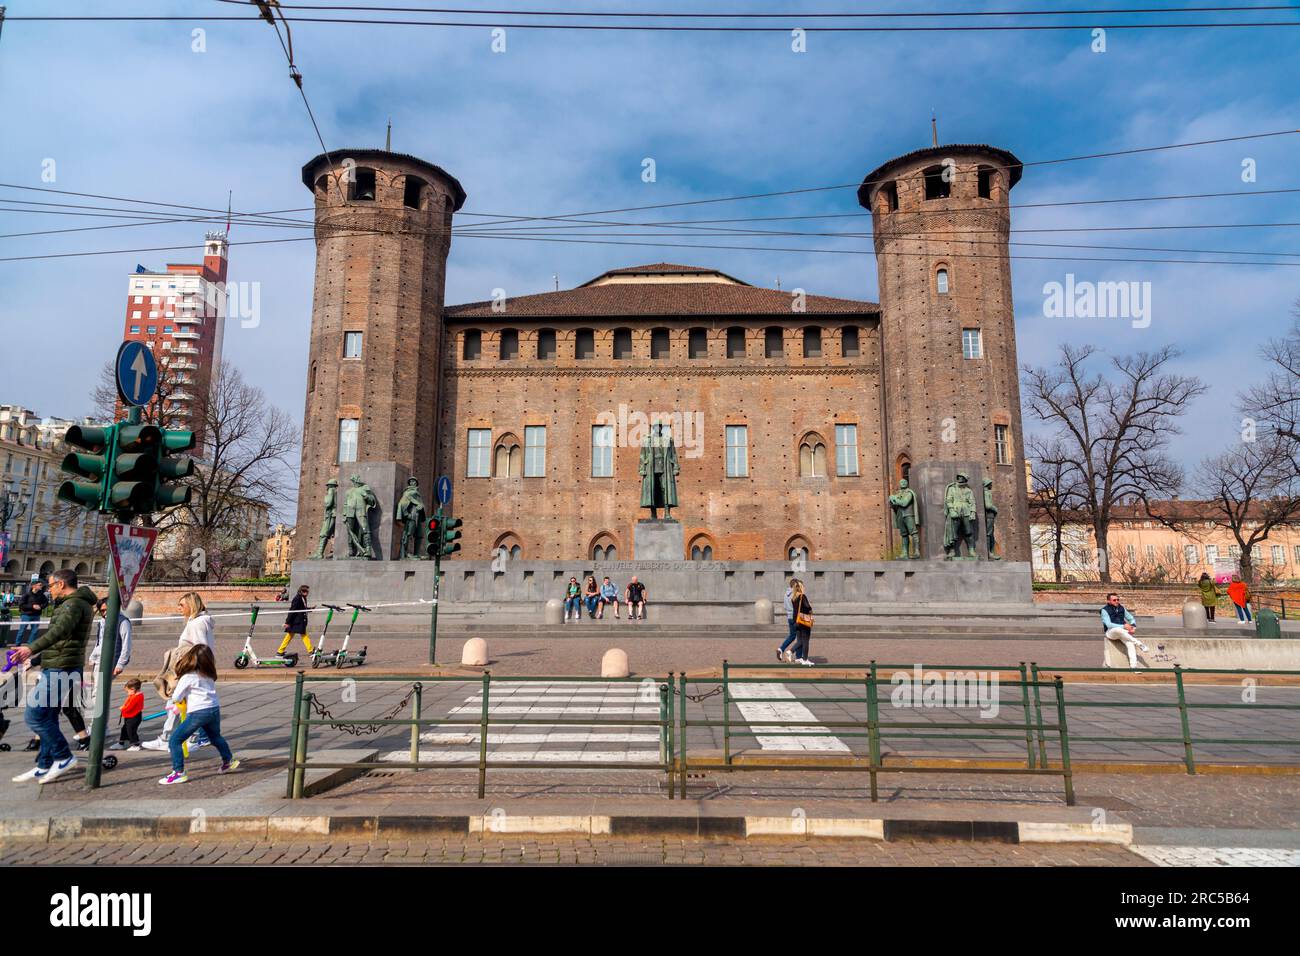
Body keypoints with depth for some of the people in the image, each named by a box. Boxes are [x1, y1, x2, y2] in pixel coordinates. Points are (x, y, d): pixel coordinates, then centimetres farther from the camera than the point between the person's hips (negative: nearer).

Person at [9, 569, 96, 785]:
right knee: (48, 717, 13)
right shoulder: (79, 603, 20)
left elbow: (60, 630, -33)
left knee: (34, 715, -8)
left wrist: (32, 648, -43)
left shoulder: (74, 603, -14)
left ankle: (64, 757, -1)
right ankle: (44, 767, 19)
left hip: (59, 670, -11)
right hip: (57, 669, 11)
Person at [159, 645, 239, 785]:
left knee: (175, 741, 2)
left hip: (198, 712, -7)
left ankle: (179, 773, -4)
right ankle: (228, 762, 43)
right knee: (216, 737, 30)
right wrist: (178, 705, 26)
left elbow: (176, 697, -2)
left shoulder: (188, 677, -8)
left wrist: (176, 703, 23)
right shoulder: (209, 675, 11)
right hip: (214, 709, 7)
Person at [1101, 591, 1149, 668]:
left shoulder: (1121, 608, 11)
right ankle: (1139, 644, -31)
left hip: (1122, 632, 4)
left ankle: (1134, 666, -33)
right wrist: (1123, 626, -27)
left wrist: (1133, 626, -5)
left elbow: (1131, 619, 18)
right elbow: (1109, 624, -16)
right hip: (1111, 632, -4)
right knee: (1118, 629, -39)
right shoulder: (1105, 610, -5)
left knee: (1130, 643, -26)